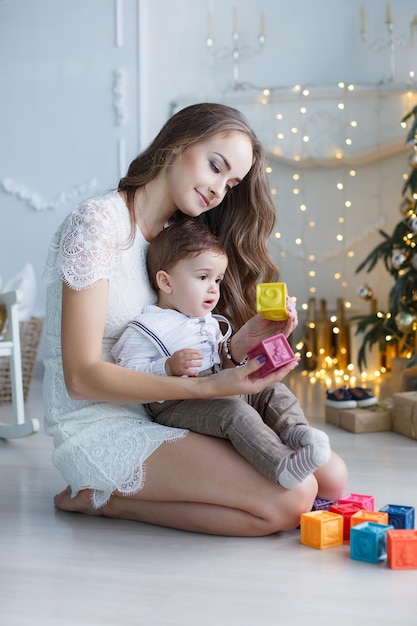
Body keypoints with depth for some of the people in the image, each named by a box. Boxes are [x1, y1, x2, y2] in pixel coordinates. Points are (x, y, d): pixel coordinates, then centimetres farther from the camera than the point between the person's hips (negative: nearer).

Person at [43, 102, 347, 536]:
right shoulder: (97, 223, -14)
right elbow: (82, 376, -19)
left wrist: (239, 344, -14)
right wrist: (210, 386, -25)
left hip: (156, 416, 8)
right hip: (98, 428, -8)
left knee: (331, 477, -5)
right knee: (291, 500, -22)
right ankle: (103, 498, -7)